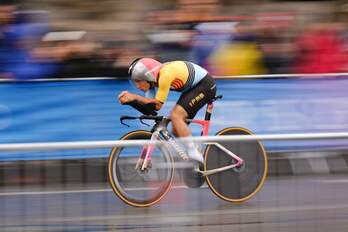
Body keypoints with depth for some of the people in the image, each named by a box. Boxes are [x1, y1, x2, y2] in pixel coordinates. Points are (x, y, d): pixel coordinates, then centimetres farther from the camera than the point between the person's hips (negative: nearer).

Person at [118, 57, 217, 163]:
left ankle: (193, 153, -22)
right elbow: (149, 106, -6)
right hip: (192, 88, 9)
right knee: (177, 131, 4)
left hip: (206, 85, -9)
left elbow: (158, 105, -27)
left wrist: (135, 97, -30)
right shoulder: (153, 76, -6)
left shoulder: (165, 74, -32)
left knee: (176, 116, -25)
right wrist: (130, 99, -22)